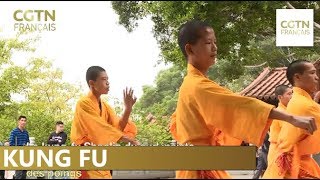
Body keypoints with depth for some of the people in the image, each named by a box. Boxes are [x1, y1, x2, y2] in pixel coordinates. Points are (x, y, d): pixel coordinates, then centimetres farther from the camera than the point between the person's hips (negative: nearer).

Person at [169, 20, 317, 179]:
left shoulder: (190, 84, 13)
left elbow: (175, 123, 24)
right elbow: (241, 104, -29)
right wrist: (292, 118, -34)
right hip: (201, 167, -10)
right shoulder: (199, 86, -19)